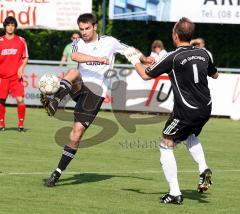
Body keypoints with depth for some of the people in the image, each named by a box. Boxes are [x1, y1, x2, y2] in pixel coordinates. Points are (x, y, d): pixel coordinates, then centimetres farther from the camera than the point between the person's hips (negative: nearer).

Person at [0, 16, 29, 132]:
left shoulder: (21, 41, 3)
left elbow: (25, 58, 9)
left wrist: (21, 67, -8)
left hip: (16, 76, -1)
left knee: (20, 99, -12)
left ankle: (21, 124, -2)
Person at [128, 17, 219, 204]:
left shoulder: (174, 58, -14)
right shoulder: (203, 54, 3)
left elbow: (146, 75, -4)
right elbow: (215, 75, 22)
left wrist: (135, 60, 13)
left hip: (186, 111, -6)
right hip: (206, 109, 7)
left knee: (166, 146, 5)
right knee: (191, 135, 35)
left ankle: (175, 193, -1)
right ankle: (204, 169, 14)